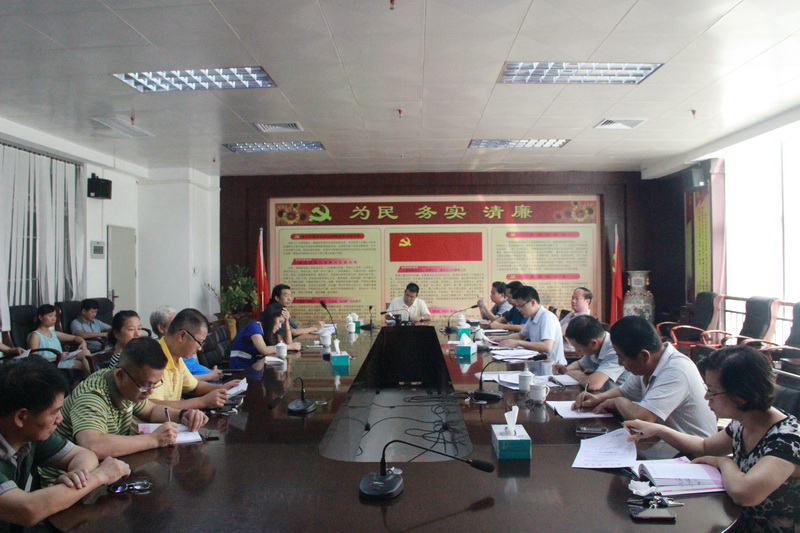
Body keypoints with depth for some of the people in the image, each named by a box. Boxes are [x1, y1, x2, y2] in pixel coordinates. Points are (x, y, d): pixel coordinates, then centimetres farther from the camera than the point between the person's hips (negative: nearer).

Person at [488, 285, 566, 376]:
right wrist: (499, 339, 11)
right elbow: (521, 335, 26)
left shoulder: (547, 317, -17)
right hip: (537, 369, 8)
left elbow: (547, 347, -29)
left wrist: (518, 343, -24)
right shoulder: (532, 318, 9)